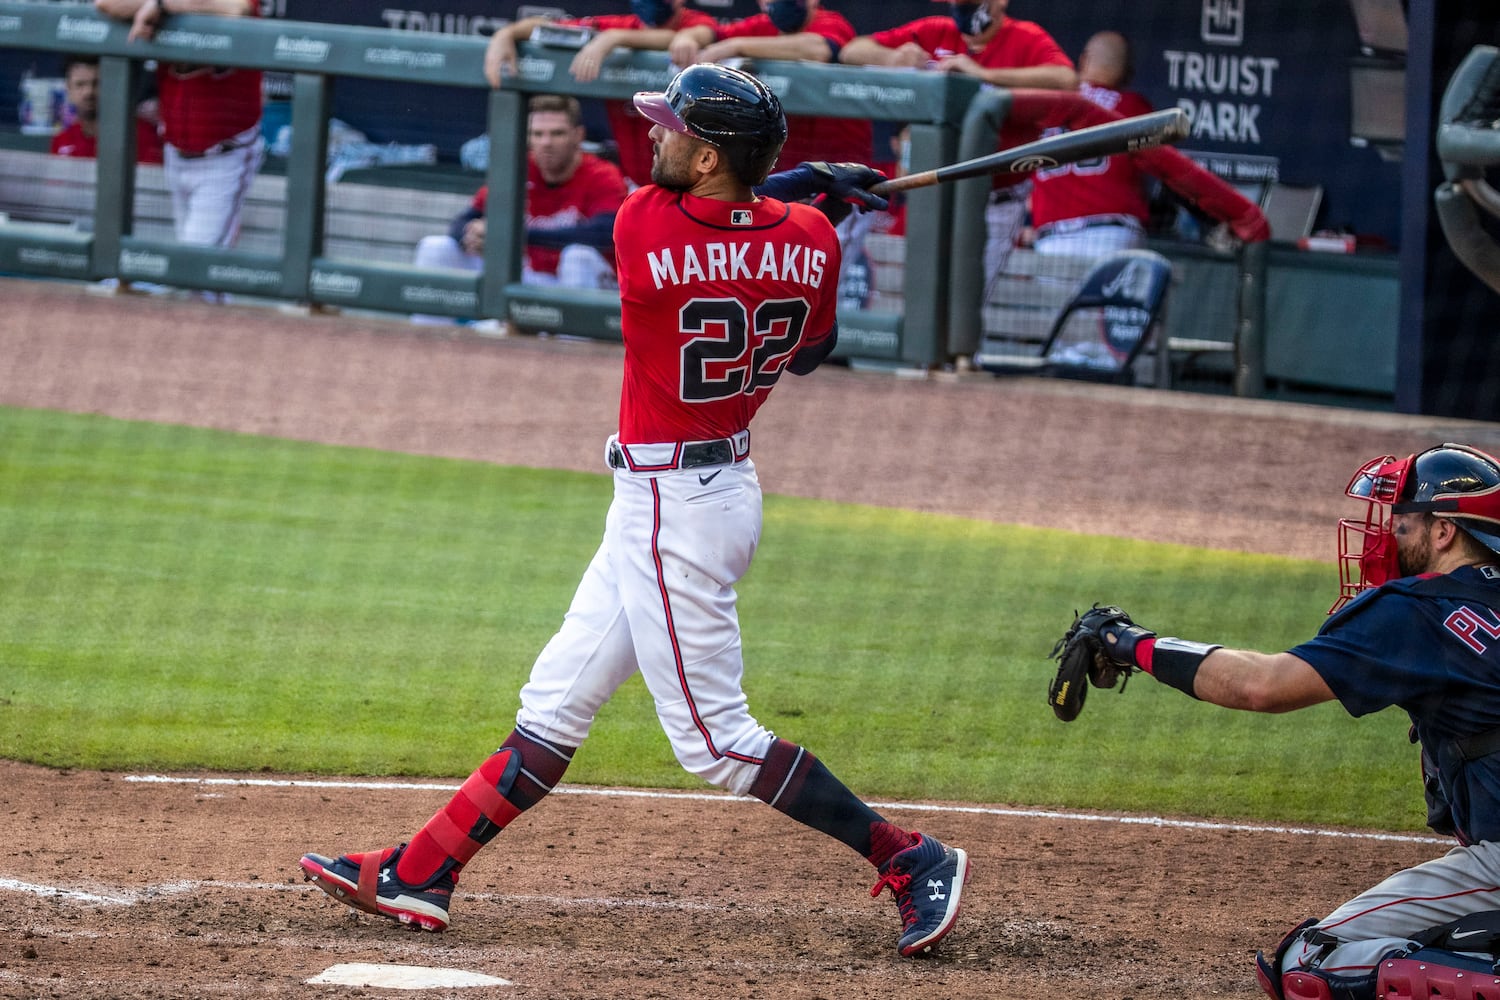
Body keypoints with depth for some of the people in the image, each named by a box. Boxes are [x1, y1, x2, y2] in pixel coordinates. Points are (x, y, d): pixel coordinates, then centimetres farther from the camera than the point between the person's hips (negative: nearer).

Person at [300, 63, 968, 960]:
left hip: (670, 509, -8)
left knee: (715, 738, -1)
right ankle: (418, 876, 19)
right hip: (725, 488, 8)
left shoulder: (643, 226, -22)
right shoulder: (809, 240, -6)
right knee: (558, 698, 13)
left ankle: (910, 859, 1)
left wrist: (803, 181, 10)